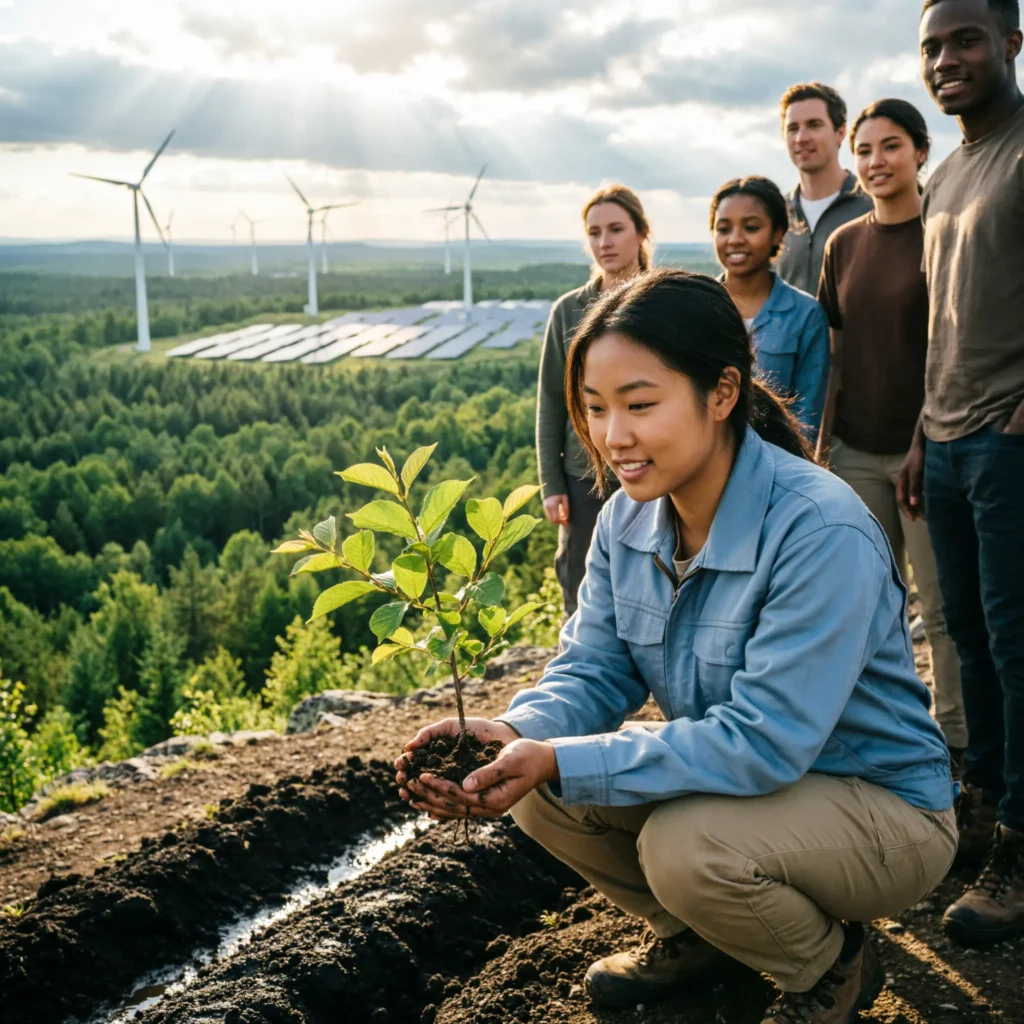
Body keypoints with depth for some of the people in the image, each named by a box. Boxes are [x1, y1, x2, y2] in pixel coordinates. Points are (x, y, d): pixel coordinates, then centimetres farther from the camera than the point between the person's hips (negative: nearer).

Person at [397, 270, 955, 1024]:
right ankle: (691, 934, 18)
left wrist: (560, 760, -37)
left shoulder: (822, 534, -30)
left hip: (884, 807, -6)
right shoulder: (628, 519, -6)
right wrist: (517, 733, -27)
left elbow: (764, 743, -33)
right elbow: (594, 671, -4)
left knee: (685, 846, -32)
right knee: (541, 796, -9)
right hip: (737, 780, 7)